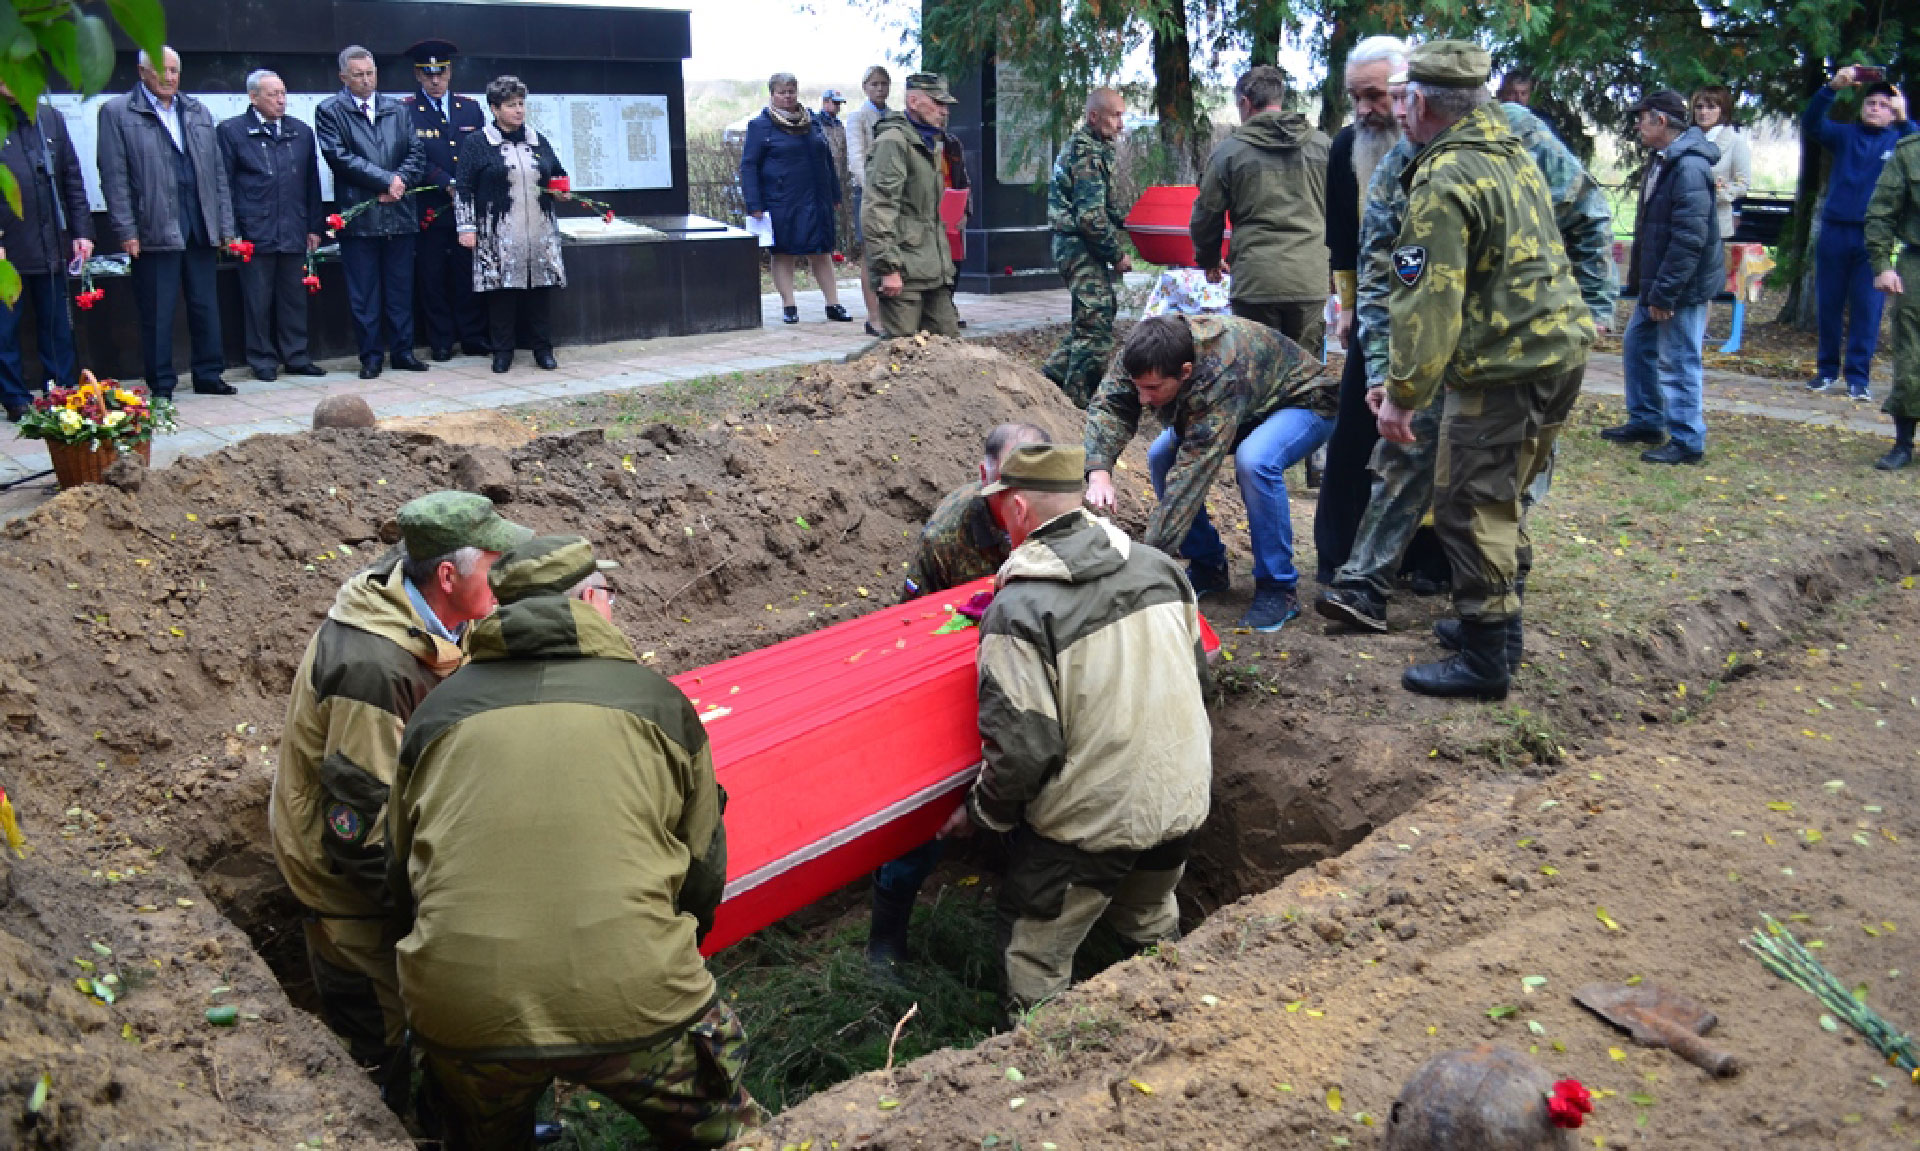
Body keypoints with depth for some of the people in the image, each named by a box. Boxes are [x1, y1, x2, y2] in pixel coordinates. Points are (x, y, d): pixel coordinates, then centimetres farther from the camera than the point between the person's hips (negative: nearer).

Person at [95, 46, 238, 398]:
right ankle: (161, 386, 8)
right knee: (157, 313, 1)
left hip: (201, 230, 4)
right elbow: (114, 177, -4)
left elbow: (218, 172, 14)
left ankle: (208, 375, 20)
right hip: (155, 231, -4)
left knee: (206, 307, 9)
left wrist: (225, 226, 9)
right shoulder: (117, 112, 2)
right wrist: (126, 231, -10)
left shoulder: (198, 112, 15)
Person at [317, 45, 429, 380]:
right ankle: (371, 355, 8)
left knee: (401, 288, 8)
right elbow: (339, 156, -9)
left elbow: (417, 152, 8)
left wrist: (399, 182, -10)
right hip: (359, 214, -3)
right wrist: (386, 180, -13)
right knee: (364, 293, 1)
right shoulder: (330, 111, 2)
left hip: (398, 212, 3)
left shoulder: (397, 110, 14)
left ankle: (402, 350, 16)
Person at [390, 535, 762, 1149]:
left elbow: (406, 875, 18)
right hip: (631, 1001, -3)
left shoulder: (437, 710, 10)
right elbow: (703, 871, 8)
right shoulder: (657, 699, 3)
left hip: (459, 1011, 3)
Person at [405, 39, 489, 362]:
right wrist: (447, 184, -16)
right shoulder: (406, 111, 1)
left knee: (469, 274, 5)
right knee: (431, 277, 1)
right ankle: (441, 342, 9)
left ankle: (473, 338, 13)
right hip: (429, 209, -2)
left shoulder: (471, 109, 12)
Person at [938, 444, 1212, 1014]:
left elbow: (1022, 748, -22)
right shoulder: (1157, 566, -3)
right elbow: (1197, 677, 9)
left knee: (1034, 966, 14)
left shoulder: (1016, 613, -22)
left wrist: (982, 813, -3)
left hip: (1088, 823, -7)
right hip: (1180, 798, 7)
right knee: (1152, 925, 32)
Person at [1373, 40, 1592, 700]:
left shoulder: (1445, 182, -17)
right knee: (1499, 497, 21)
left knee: (1468, 509, -3)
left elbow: (1429, 302, -22)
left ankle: (1484, 660, 3)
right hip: (1560, 349, 10)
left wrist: (1401, 394, -16)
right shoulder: (1512, 155, 14)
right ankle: (1499, 615, 34)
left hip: (1505, 369, -10)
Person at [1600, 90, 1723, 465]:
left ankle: (1686, 441, 8)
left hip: (1683, 286, -10)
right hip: (1656, 283, 10)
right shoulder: (1663, 160, 11)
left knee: (1678, 362, -2)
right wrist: (1641, 279, 17)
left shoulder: (1689, 167, -22)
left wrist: (1665, 293, -23)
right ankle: (1645, 422, 32)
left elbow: (1688, 239, -25)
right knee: (1636, 345, 19)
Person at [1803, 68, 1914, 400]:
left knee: (1867, 308, -2)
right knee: (1829, 304, 6)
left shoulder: (1899, 140, 6)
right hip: (1835, 231, 1)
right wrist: (1832, 87, -22)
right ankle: (1828, 369, 18)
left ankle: (1857, 375, 3)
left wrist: (1904, 120, -29)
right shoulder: (1845, 135, 9)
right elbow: (1811, 124, -8)